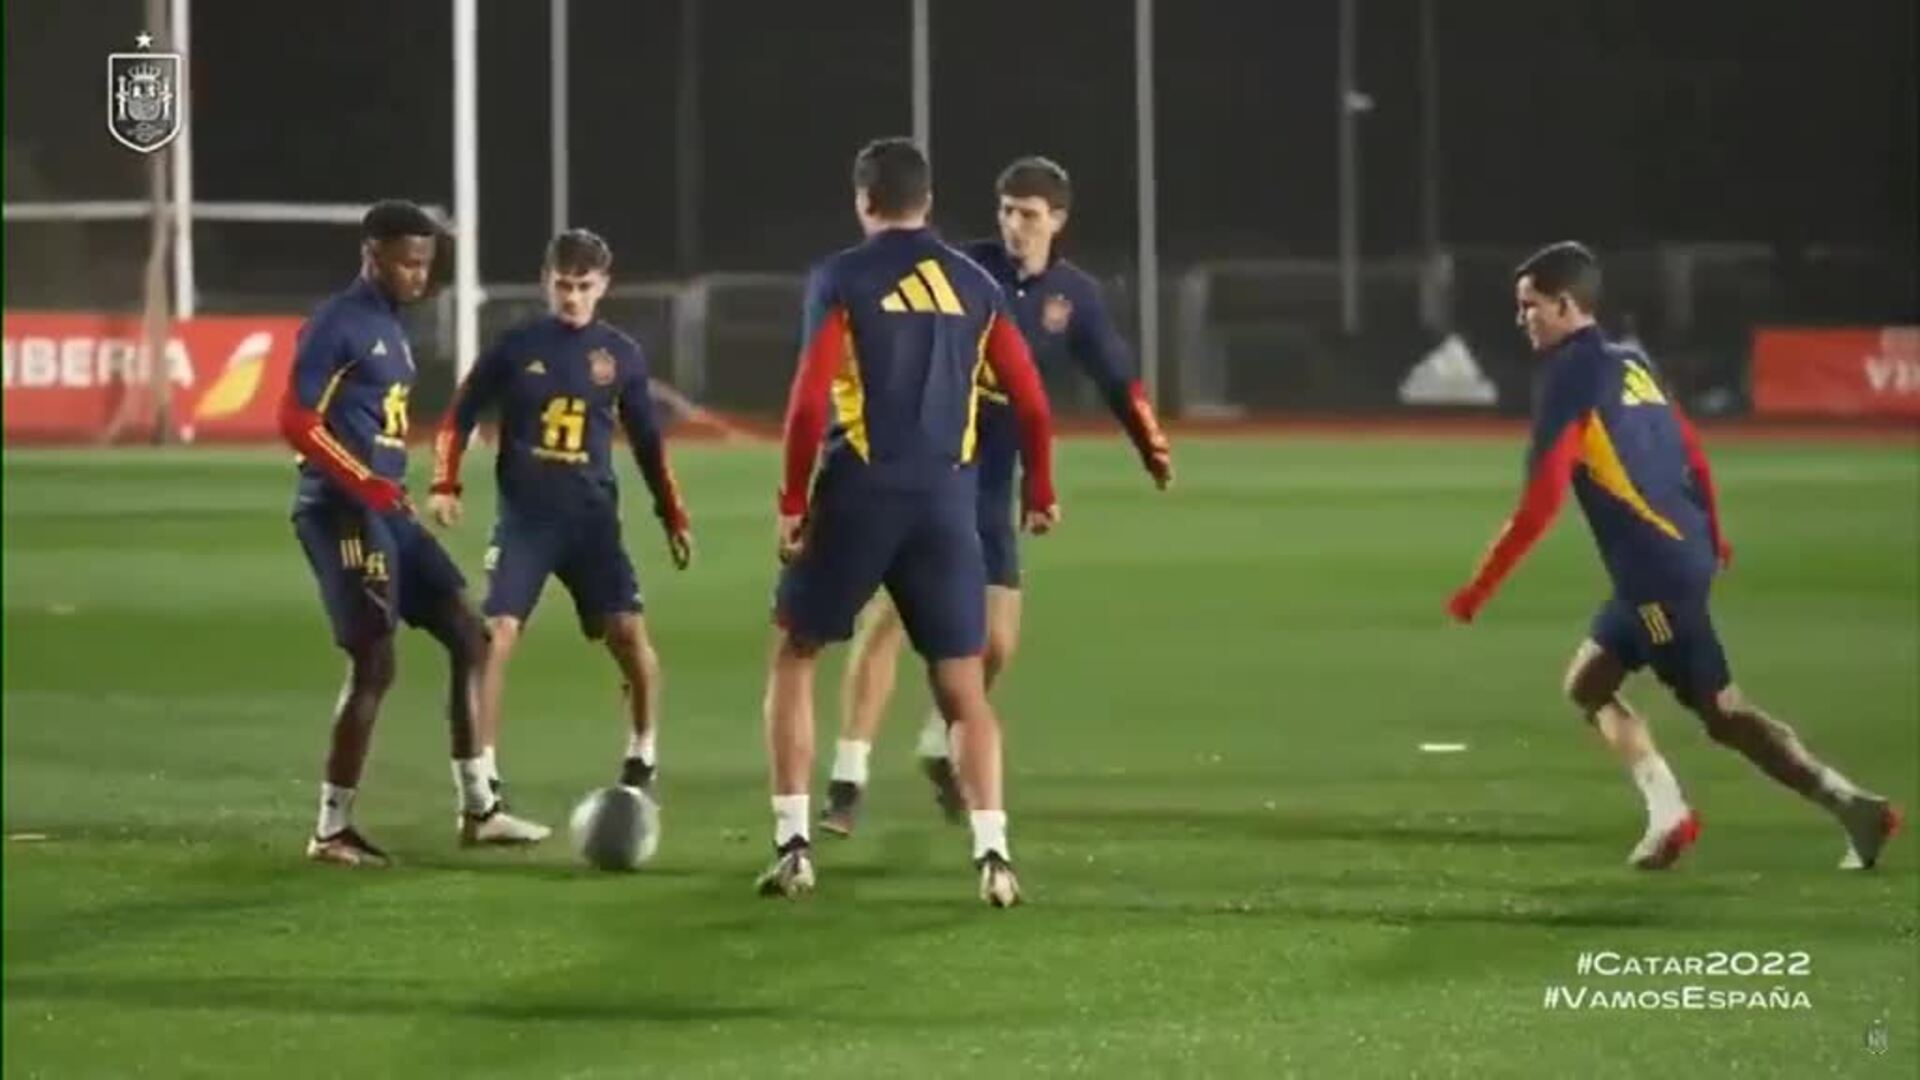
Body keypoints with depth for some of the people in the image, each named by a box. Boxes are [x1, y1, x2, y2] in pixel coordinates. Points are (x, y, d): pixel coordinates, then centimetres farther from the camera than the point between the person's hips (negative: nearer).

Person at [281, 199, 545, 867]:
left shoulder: (391, 328, 17)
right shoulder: (337, 325, -12)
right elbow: (297, 421, -18)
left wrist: (391, 494, 20)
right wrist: (367, 483, -22)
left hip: (386, 510, 10)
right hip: (342, 511, -10)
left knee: (467, 636, 9)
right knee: (373, 665, -10)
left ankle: (478, 809, 14)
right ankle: (331, 831, -1)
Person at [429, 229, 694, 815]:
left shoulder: (620, 354, 5)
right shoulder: (516, 346, -1)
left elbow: (646, 441, 16)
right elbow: (459, 418, 4)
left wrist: (673, 517, 16)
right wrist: (445, 487, -10)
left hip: (593, 517, 2)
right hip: (524, 517, -2)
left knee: (630, 634, -6)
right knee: (496, 635, -13)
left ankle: (642, 763, 14)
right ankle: (483, 776, -8)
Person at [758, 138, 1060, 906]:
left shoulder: (841, 280, -3)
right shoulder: (975, 286, 9)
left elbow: (810, 401, -11)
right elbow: (1030, 400, 8)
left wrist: (793, 502, -3)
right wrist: (1039, 492, 21)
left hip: (860, 495, -3)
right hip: (947, 501, 3)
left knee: (793, 657, 15)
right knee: (963, 686, 9)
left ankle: (792, 845, 7)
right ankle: (992, 852, -8)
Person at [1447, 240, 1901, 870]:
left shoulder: (1571, 378, -11)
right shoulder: (1630, 364, 14)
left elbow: (1542, 501, -16)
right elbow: (1693, 455, 21)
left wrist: (1480, 588, -11)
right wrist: (1712, 537, 37)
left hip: (1654, 570, -9)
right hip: (1684, 554, 9)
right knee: (1587, 683, 14)